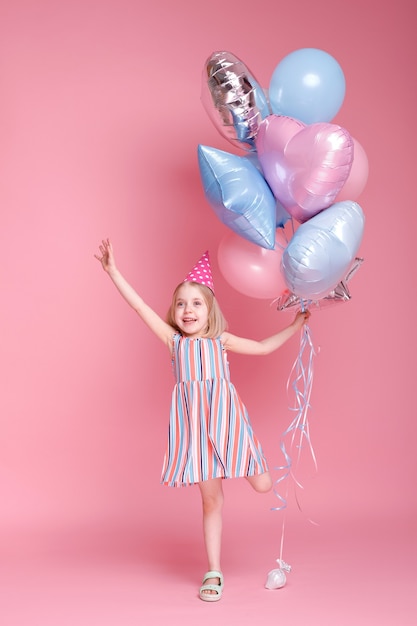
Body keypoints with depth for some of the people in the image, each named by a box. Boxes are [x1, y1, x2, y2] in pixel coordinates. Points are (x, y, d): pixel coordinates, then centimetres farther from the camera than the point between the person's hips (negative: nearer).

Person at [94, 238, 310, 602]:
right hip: (193, 422, -1)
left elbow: (264, 347, 17)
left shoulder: (221, 340, 9)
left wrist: (296, 326, 16)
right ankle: (214, 572, 17)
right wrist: (113, 272, -3)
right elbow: (140, 307, 0)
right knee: (211, 500, 3)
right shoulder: (174, 340, 6)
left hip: (224, 417, 1)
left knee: (262, 486, -2)